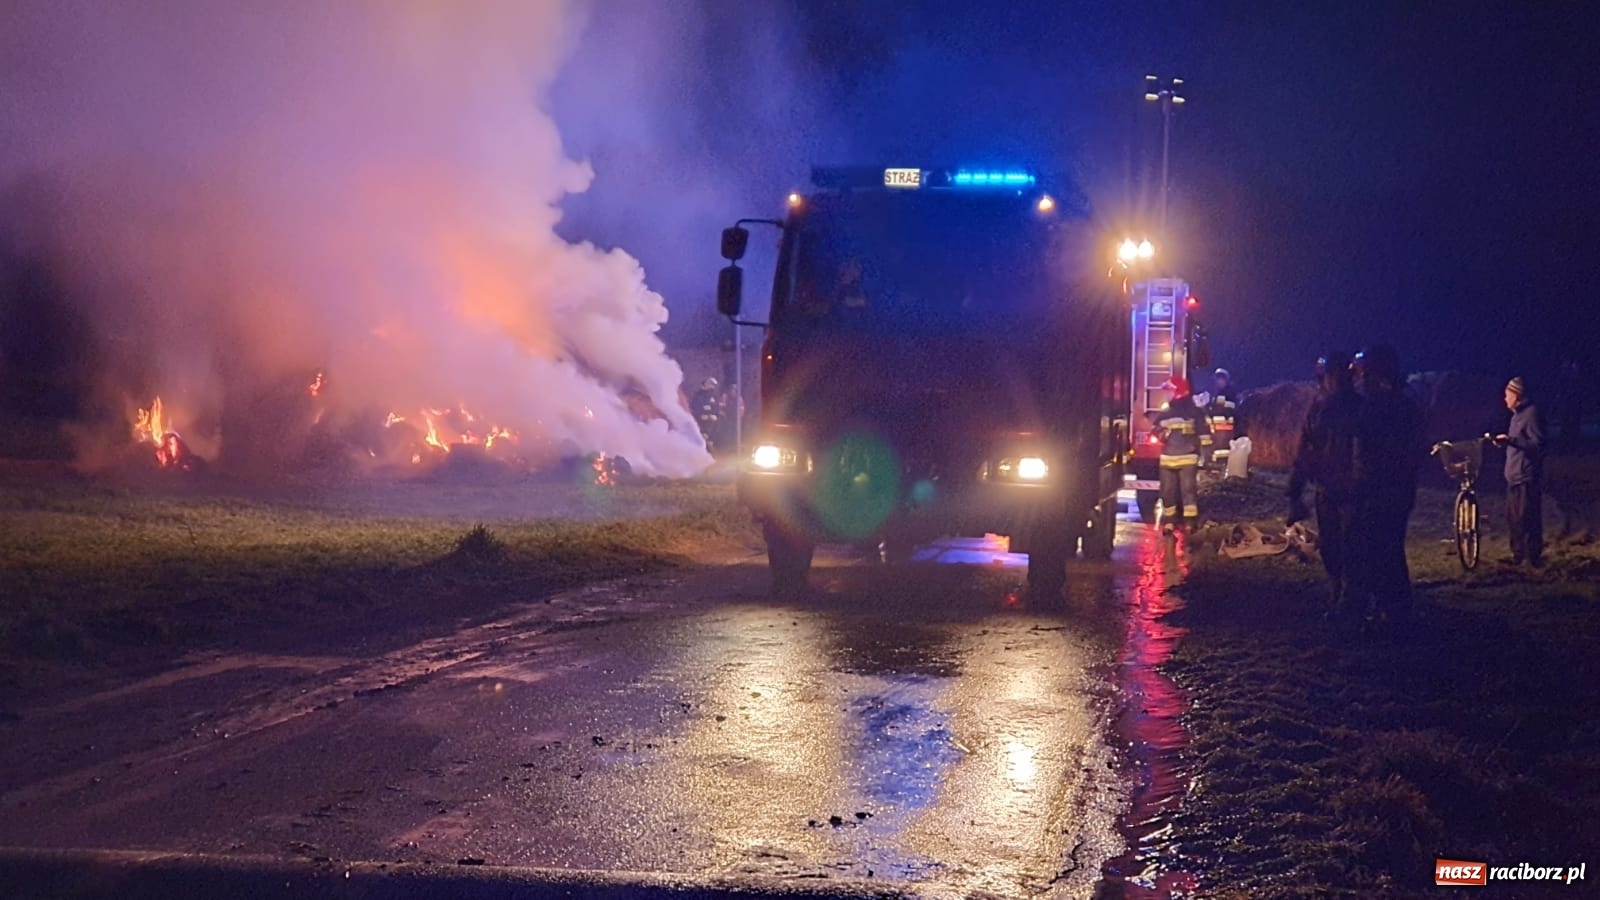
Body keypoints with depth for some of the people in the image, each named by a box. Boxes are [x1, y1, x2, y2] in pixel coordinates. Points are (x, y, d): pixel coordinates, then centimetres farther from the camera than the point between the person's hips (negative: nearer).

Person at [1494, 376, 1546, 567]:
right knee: (1513, 518, 13)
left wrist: (1511, 440, -25)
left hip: (1527, 478, -10)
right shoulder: (1517, 415, 17)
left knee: (1528, 519, -7)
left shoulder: (1532, 413, -13)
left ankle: (1534, 557, -2)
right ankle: (1518, 554, 21)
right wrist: (1505, 442, 10)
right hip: (1514, 476, 10)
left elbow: (1537, 444, -20)